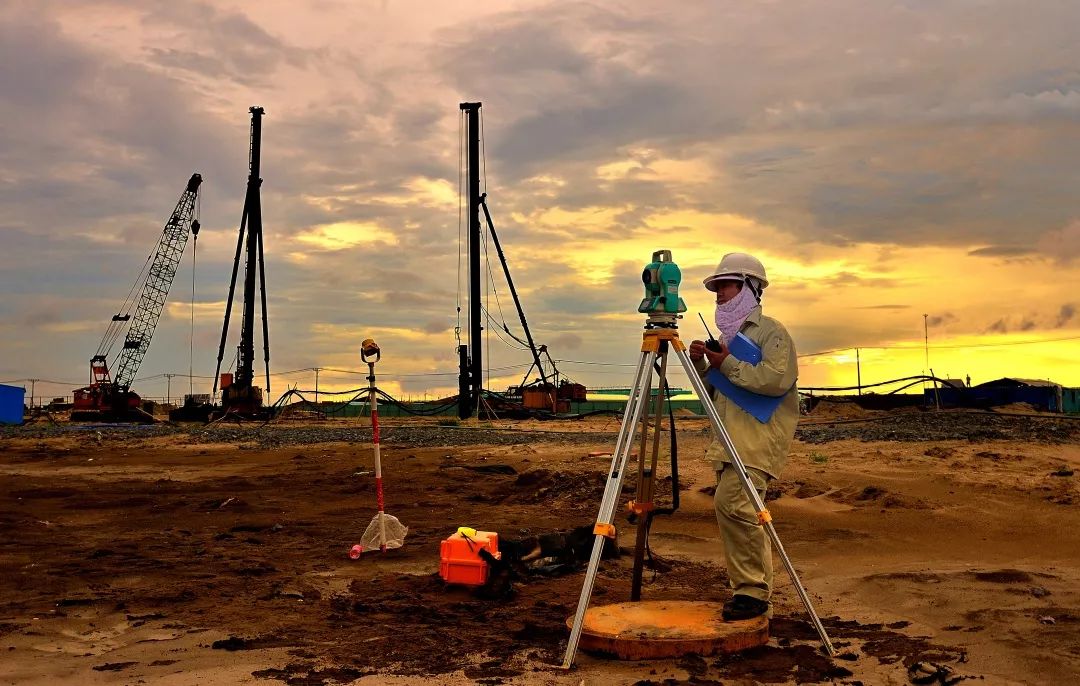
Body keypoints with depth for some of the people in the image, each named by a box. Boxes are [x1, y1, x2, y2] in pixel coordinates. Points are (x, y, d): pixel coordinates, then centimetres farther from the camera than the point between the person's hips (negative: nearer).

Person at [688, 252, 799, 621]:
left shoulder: (771, 331, -2)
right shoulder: (728, 336, 23)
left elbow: (777, 380, -18)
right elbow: (712, 393, 25)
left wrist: (728, 365, -13)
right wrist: (700, 364, 6)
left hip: (758, 437, -8)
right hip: (730, 441, 9)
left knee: (733, 503, -22)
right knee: (743, 513, 7)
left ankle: (752, 590, -16)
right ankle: (752, 591, 14)